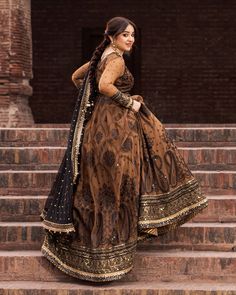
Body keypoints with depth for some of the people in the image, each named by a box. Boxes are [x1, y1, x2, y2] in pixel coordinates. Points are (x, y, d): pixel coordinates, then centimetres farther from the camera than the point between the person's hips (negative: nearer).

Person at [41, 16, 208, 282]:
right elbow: (104, 85, -31)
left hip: (98, 122, 10)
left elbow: (75, 77, 25)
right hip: (113, 126, -10)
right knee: (111, 182, -4)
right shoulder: (116, 60, -13)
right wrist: (129, 102, -17)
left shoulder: (101, 57, 15)